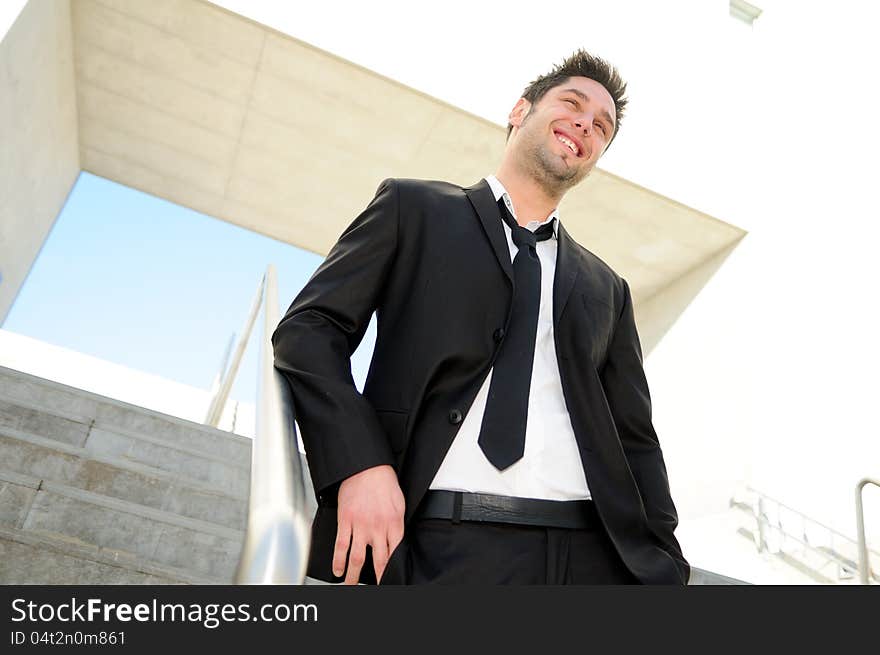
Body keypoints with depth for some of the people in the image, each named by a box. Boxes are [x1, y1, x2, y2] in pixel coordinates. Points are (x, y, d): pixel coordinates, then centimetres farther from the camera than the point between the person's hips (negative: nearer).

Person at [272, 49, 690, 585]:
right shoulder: (414, 208, 9)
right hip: (446, 543, -3)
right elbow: (309, 329, 0)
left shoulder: (606, 288, 21)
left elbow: (634, 436, 17)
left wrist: (664, 563, 6)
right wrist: (360, 463, -15)